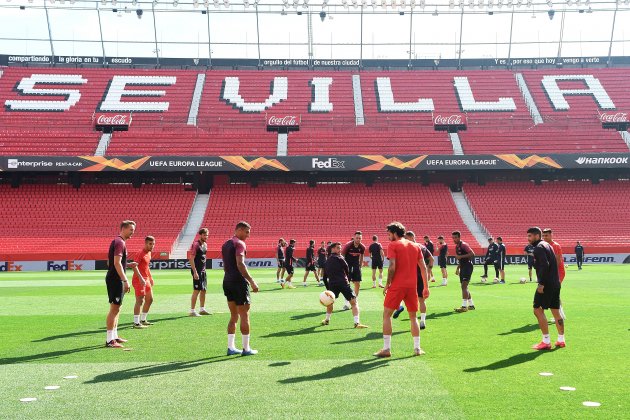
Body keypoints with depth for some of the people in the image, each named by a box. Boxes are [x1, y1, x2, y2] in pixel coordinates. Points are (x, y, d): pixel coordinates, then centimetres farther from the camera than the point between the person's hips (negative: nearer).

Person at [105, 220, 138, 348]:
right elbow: (117, 263, -23)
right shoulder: (120, 242, -14)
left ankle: (114, 336, 25)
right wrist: (125, 280, -25)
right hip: (116, 280, -11)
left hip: (114, 279, 11)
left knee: (116, 309, 16)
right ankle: (109, 340, -5)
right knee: (114, 309, -8)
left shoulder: (118, 242, 17)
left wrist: (128, 265, 15)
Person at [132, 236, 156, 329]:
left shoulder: (149, 253, 13)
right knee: (140, 300, -10)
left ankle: (143, 320, 25)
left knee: (149, 299, 15)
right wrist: (141, 278, -32)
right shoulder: (141, 253, -15)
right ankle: (136, 323, -6)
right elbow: (134, 266, -25)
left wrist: (150, 277, 22)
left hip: (146, 280, 10)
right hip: (139, 280, -10)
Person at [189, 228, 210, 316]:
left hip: (203, 271, 9)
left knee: (203, 290, 13)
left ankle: (202, 309, 24)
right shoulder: (196, 244, -14)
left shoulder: (205, 244, 12)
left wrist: (203, 269, 18)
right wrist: (195, 272, -22)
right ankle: (192, 311, -1)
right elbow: (191, 259, -19)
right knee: (196, 290, -7)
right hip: (197, 271, -9)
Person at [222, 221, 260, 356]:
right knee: (244, 316, 0)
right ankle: (246, 349, 5)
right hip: (239, 282, -8)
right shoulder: (239, 244, -11)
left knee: (234, 316, 14)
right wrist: (252, 282, -22)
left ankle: (231, 347, 15)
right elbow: (240, 264, -22)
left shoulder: (226, 244, 16)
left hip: (227, 282, 8)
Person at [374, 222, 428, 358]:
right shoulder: (415, 246, 13)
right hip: (412, 285, 5)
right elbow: (423, 267, 10)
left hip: (397, 285, -5)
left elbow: (392, 267, -13)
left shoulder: (393, 245, -3)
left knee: (386, 315, 4)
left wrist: (387, 284, -4)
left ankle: (386, 349, 2)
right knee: (413, 316, 17)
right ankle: (417, 348, 16)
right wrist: (426, 287, 14)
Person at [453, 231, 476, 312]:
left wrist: (461, 256, -23)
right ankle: (471, 305, 23)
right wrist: (458, 268, 23)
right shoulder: (456, 247, 16)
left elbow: (472, 254, -20)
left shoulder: (464, 245, -11)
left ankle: (464, 306, -17)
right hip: (462, 267, 10)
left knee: (464, 286, -15)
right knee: (464, 287, 13)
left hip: (468, 267, -10)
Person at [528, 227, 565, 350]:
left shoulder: (539, 247, -12)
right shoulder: (547, 245, 18)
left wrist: (541, 284, -22)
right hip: (556, 283, 10)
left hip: (546, 284, -10)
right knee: (556, 312, 14)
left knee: (538, 310, -4)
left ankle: (546, 342, -4)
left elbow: (544, 265, -23)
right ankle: (561, 340, 21)